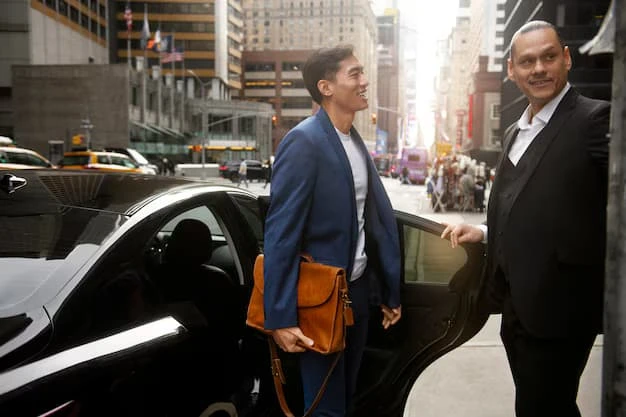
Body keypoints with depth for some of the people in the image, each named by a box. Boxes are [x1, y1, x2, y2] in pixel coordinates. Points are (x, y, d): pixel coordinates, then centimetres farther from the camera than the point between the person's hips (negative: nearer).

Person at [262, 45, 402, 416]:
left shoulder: (357, 142, 9)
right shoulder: (304, 142, -16)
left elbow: (379, 219, 7)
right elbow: (281, 233, -20)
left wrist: (390, 291, 8)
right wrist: (281, 317, -21)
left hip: (358, 290, 8)